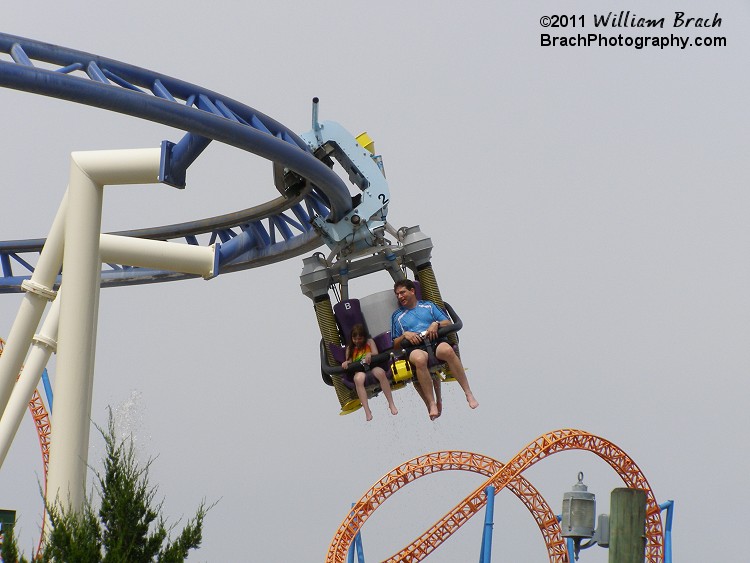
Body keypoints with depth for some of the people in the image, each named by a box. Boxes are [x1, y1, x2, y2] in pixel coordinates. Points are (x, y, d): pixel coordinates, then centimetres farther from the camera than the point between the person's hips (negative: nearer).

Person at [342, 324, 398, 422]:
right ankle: (367, 411, -43)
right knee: (358, 379, -38)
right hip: (359, 370, 0)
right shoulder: (350, 349, 23)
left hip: (372, 366, 0)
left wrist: (370, 354, -17)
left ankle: (391, 404, -31)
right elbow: (349, 363, 18)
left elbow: (376, 354, 5)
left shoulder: (369, 342, 18)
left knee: (380, 372, -38)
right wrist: (346, 363, -6)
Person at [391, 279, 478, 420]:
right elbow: (395, 345, 22)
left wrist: (436, 324, -1)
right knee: (419, 359, -41)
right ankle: (432, 405, -41)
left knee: (447, 350, -39)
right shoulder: (397, 316, 27)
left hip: (435, 341, 0)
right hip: (414, 347, 0)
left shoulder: (428, 306, 27)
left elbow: (448, 323, 19)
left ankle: (469, 394, -36)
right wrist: (405, 335, 2)